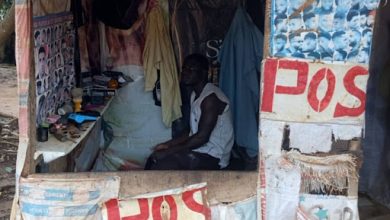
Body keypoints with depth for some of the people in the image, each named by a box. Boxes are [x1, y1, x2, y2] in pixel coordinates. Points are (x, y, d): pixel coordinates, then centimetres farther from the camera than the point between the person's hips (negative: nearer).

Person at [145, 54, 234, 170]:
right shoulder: (195, 95, 11)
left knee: (161, 166, -20)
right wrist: (168, 144, 5)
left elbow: (202, 137, -24)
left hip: (211, 157, -10)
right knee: (154, 159, 2)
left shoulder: (211, 97, -20)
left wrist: (168, 152, -20)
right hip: (198, 150, 10)